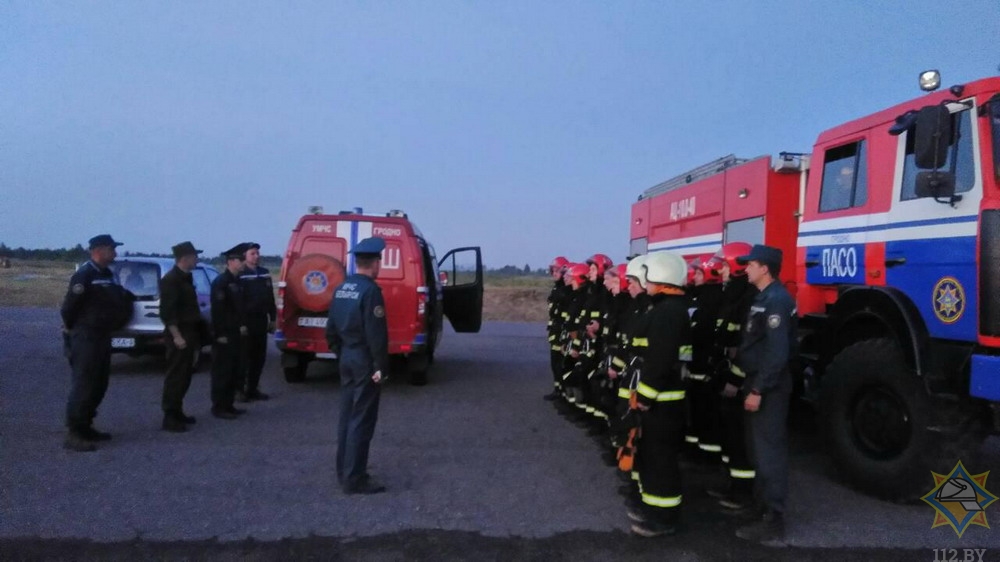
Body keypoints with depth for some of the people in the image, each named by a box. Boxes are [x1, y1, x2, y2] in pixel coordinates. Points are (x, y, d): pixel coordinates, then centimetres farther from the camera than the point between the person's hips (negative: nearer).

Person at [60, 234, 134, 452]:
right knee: (83, 385, -8)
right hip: (86, 337, -9)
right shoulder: (84, 274, -15)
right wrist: (71, 328, -3)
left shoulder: (108, 274, 13)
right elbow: (69, 305, -15)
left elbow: (114, 300, 21)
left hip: (102, 336, 9)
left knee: (98, 385, 14)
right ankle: (73, 434, -3)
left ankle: (85, 427, 24)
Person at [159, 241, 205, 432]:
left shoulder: (186, 277, 14)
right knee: (175, 376, -6)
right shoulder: (170, 279, -15)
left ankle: (177, 412, 23)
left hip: (188, 333, 9)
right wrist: (176, 336, -23)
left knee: (184, 375, 14)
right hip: (179, 334, -9)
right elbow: (167, 311, -20)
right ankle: (169, 417, -1)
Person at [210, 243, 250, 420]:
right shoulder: (220, 282, -13)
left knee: (234, 371, 12)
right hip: (224, 335, -9)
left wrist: (243, 325, 11)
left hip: (236, 333, 9)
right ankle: (218, 407, 4)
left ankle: (228, 405, 20)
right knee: (222, 371, -3)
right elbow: (217, 310, -18)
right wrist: (220, 334, -20)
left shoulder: (237, 281, 14)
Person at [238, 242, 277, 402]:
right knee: (244, 356, -2)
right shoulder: (240, 275, -8)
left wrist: (272, 318, 14)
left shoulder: (265, 273, 13)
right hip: (246, 321, -6)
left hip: (261, 321, 6)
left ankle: (253, 388, 18)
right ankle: (240, 389, 8)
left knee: (259, 357, 9)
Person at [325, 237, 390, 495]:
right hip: (365, 363, -9)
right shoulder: (371, 290, -18)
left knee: (347, 416, 15)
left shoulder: (341, 289, 9)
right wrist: (382, 367, -16)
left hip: (347, 360, 9)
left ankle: (344, 471, 25)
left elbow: (331, 328, 15)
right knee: (362, 420, -2)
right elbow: (376, 334, -21)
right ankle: (355, 479, 4)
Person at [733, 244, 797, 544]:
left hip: (769, 389, -10)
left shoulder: (777, 300, -18)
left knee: (769, 450, -5)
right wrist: (740, 382, 17)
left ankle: (772, 521, 2)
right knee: (760, 447, 18)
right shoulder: (763, 298, 13)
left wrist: (758, 390, -23)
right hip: (760, 385, 10)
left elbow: (777, 352, -24)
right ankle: (761, 502, 32)